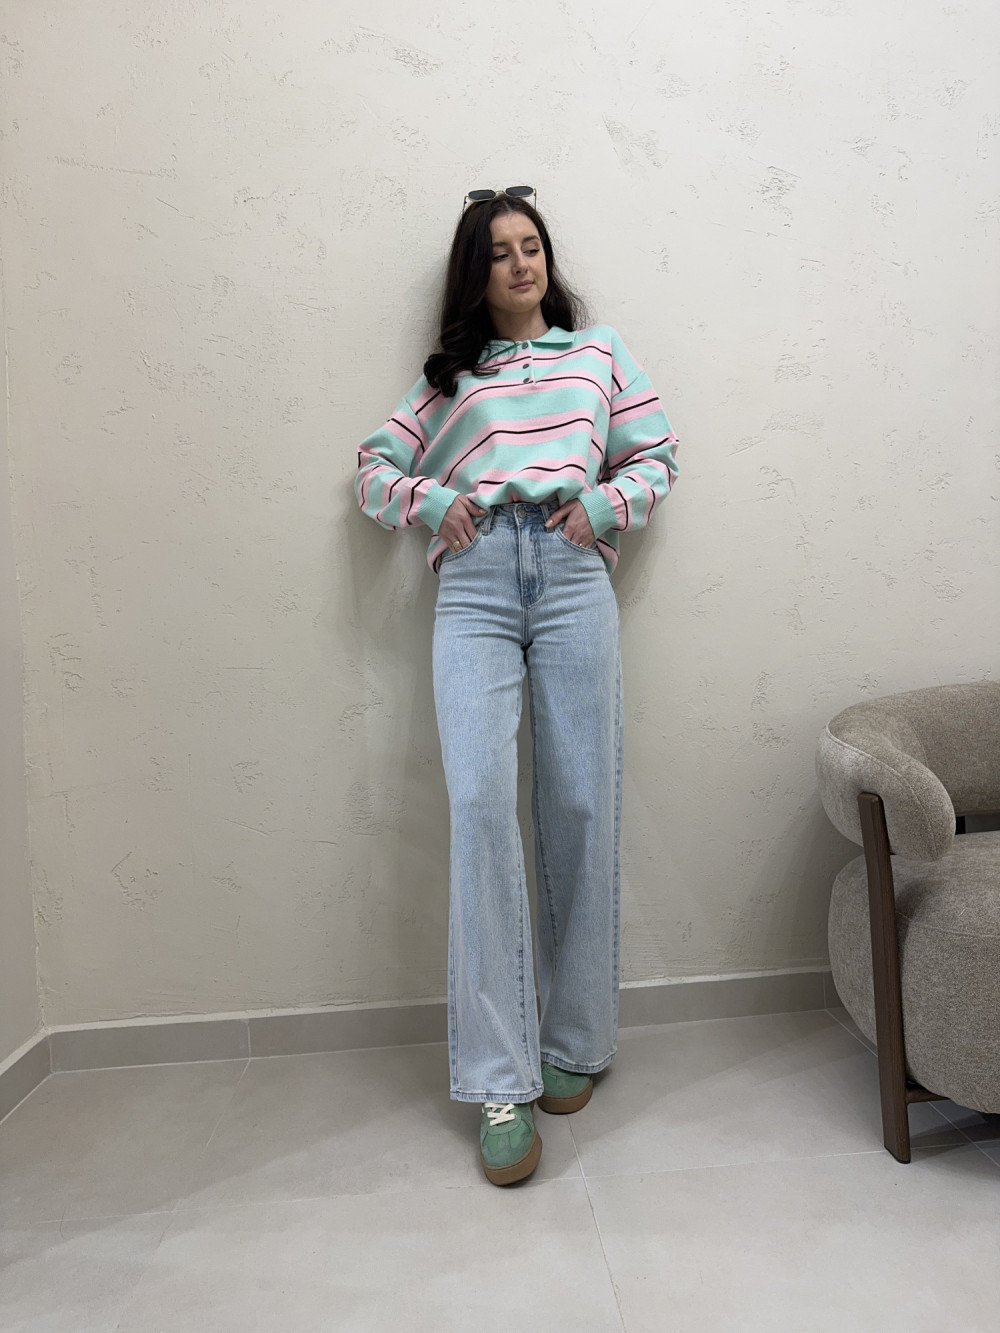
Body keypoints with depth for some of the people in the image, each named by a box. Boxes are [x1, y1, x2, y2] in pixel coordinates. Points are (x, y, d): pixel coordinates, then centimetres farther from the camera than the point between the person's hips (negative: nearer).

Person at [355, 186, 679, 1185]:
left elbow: (657, 456, 20)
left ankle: (575, 1043, 12)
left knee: (580, 805, -5)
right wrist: (431, 502, 2)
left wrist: (604, 503, 0)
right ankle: (502, 1080, -9)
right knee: (480, 802, -16)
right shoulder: (448, 377, 26)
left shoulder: (598, 354, 26)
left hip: (572, 577, 0)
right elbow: (374, 470, 23)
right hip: (474, 585, 0)